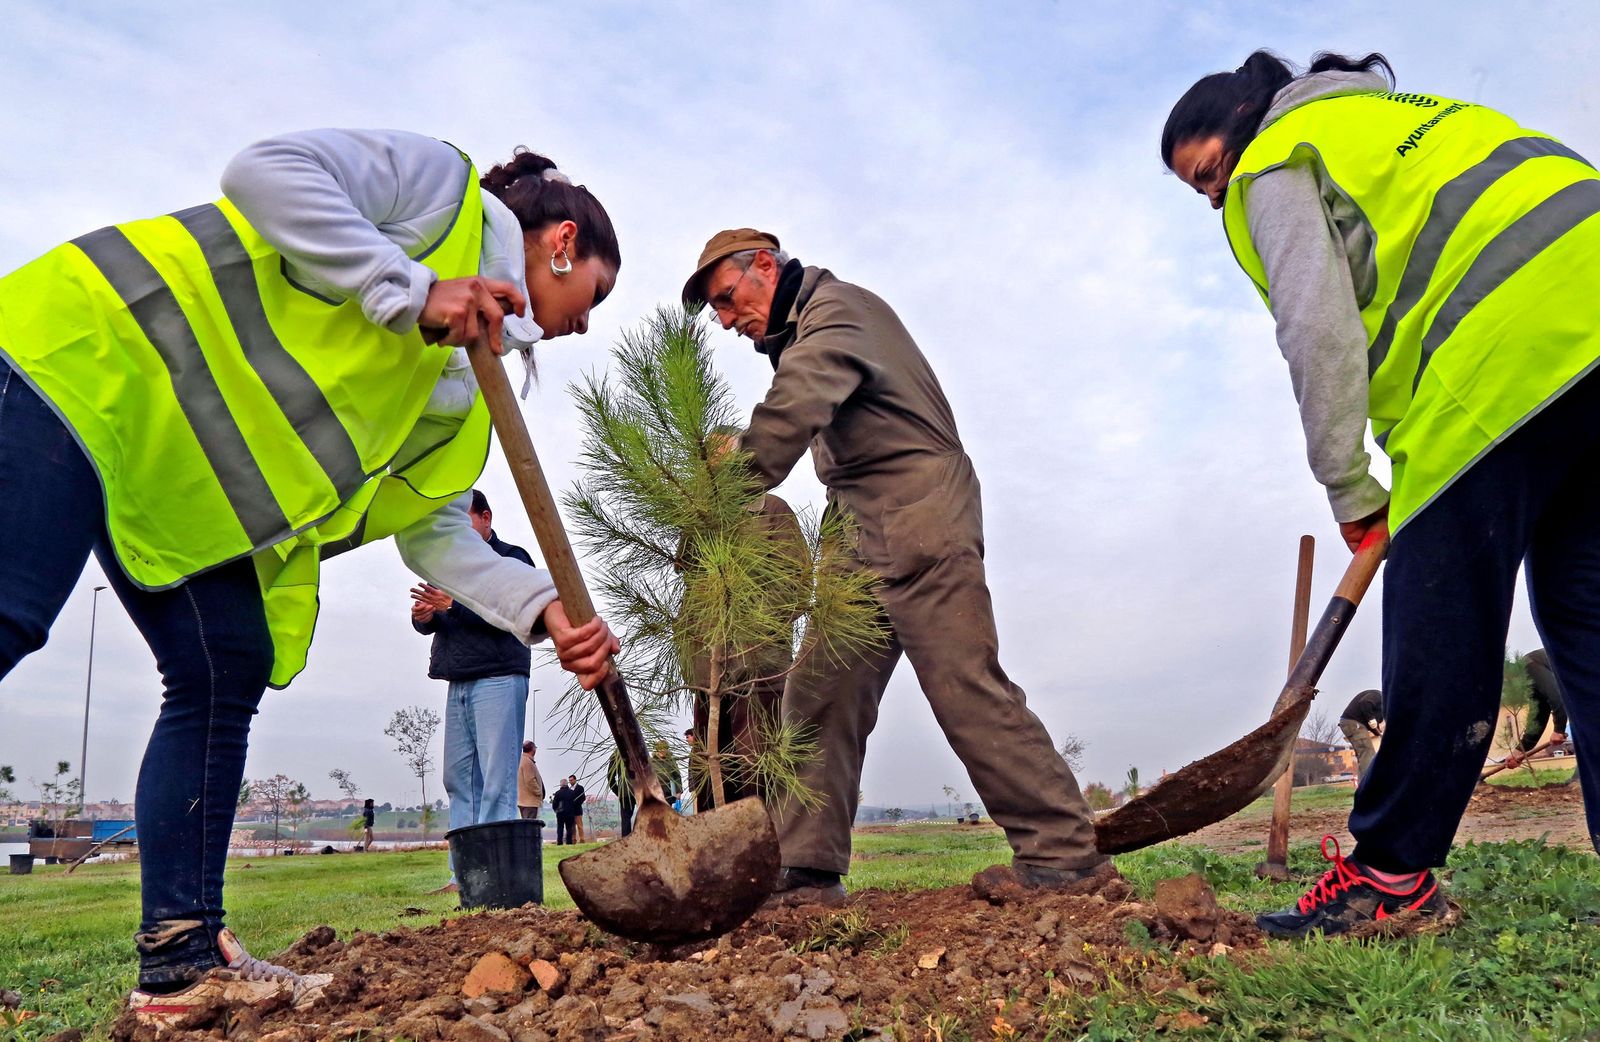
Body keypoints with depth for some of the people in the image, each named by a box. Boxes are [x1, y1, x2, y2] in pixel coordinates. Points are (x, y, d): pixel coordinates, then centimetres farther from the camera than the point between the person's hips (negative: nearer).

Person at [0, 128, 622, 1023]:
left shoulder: (465, 386, 18)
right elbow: (268, 170, -19)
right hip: (97, 361, -9)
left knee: (226, 677, 2)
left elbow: (432, 530, 13)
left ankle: (182, 957, 7)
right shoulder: (443, 190, -3)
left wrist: (545, 609, -1)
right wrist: (411, 293, -21)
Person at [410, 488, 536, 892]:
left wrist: (452, 605, -17)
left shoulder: (512, 558, 3)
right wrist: (423, 616, -6)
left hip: (498, 679, -7)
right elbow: (426, 623, 18)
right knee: (457, 777, 4)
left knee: (496, 780, -10)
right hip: (458, 683, 7)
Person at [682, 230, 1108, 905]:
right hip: (863, 546, 10)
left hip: (919, 527, -10)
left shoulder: (835, 306, -6)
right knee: (819, 697, 1)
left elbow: (792, 413, -24)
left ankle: (1064, 850, -4)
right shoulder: (803, 334, 27)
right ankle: (807, 870, 2)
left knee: (966, 689, -11)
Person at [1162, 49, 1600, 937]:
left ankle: (1392, 871, -2)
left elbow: (1319, 334, -6)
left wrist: (1350, 490, 0)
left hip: (1511, 346, -9)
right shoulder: (1395, 117, 33)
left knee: (1439, 617, -7)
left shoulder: (1278, 164, 6)